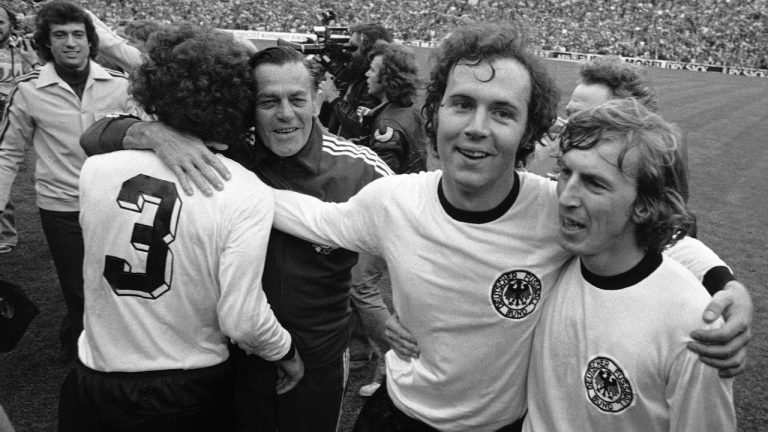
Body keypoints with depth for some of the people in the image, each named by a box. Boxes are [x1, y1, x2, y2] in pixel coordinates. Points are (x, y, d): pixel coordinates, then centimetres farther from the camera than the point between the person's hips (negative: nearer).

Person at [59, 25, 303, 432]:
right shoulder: (247, 195, -21)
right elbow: (241, 321, -21)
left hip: (95, 383, 2)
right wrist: (288, 353, -2)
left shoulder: (96, 169, -11)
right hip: (190, 396, -2)